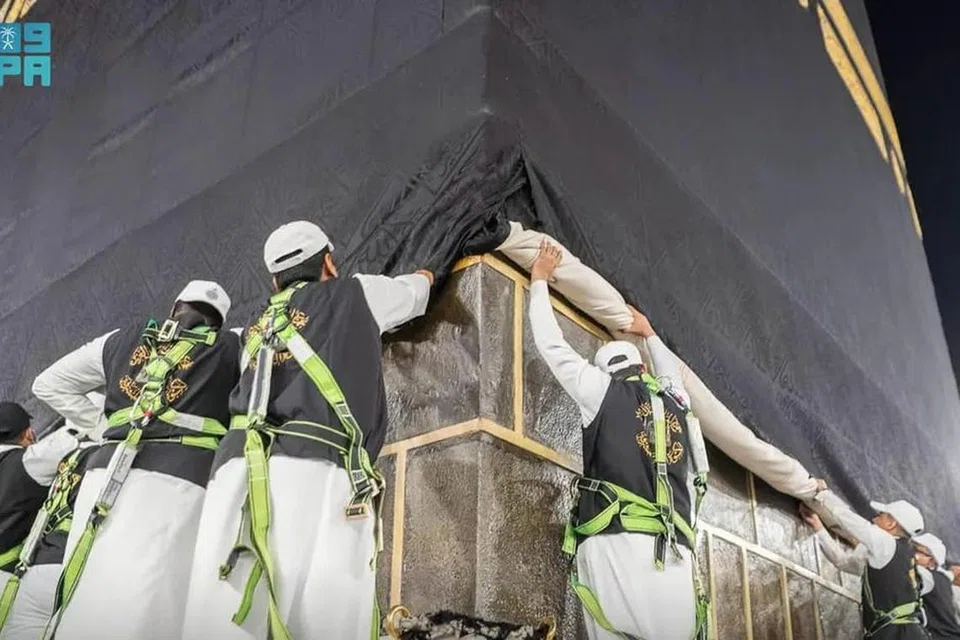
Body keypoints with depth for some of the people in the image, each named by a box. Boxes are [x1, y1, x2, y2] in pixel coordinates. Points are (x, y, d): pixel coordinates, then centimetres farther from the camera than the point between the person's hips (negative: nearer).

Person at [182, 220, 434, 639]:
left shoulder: (256, 331, 32)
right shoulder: (355, 295, 21)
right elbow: (418, 287, 39)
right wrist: (424, 275, 64)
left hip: (236, 469, 5)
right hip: (316, 471, -5)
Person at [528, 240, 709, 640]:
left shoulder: (604, 389, 12)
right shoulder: (679, 405, 24)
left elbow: (552, 345, 21)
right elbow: (671, 374, 48)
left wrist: (540, 280, 36)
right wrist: (650, 335, 65)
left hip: (616, 555, -3)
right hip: (675, 568, 4)